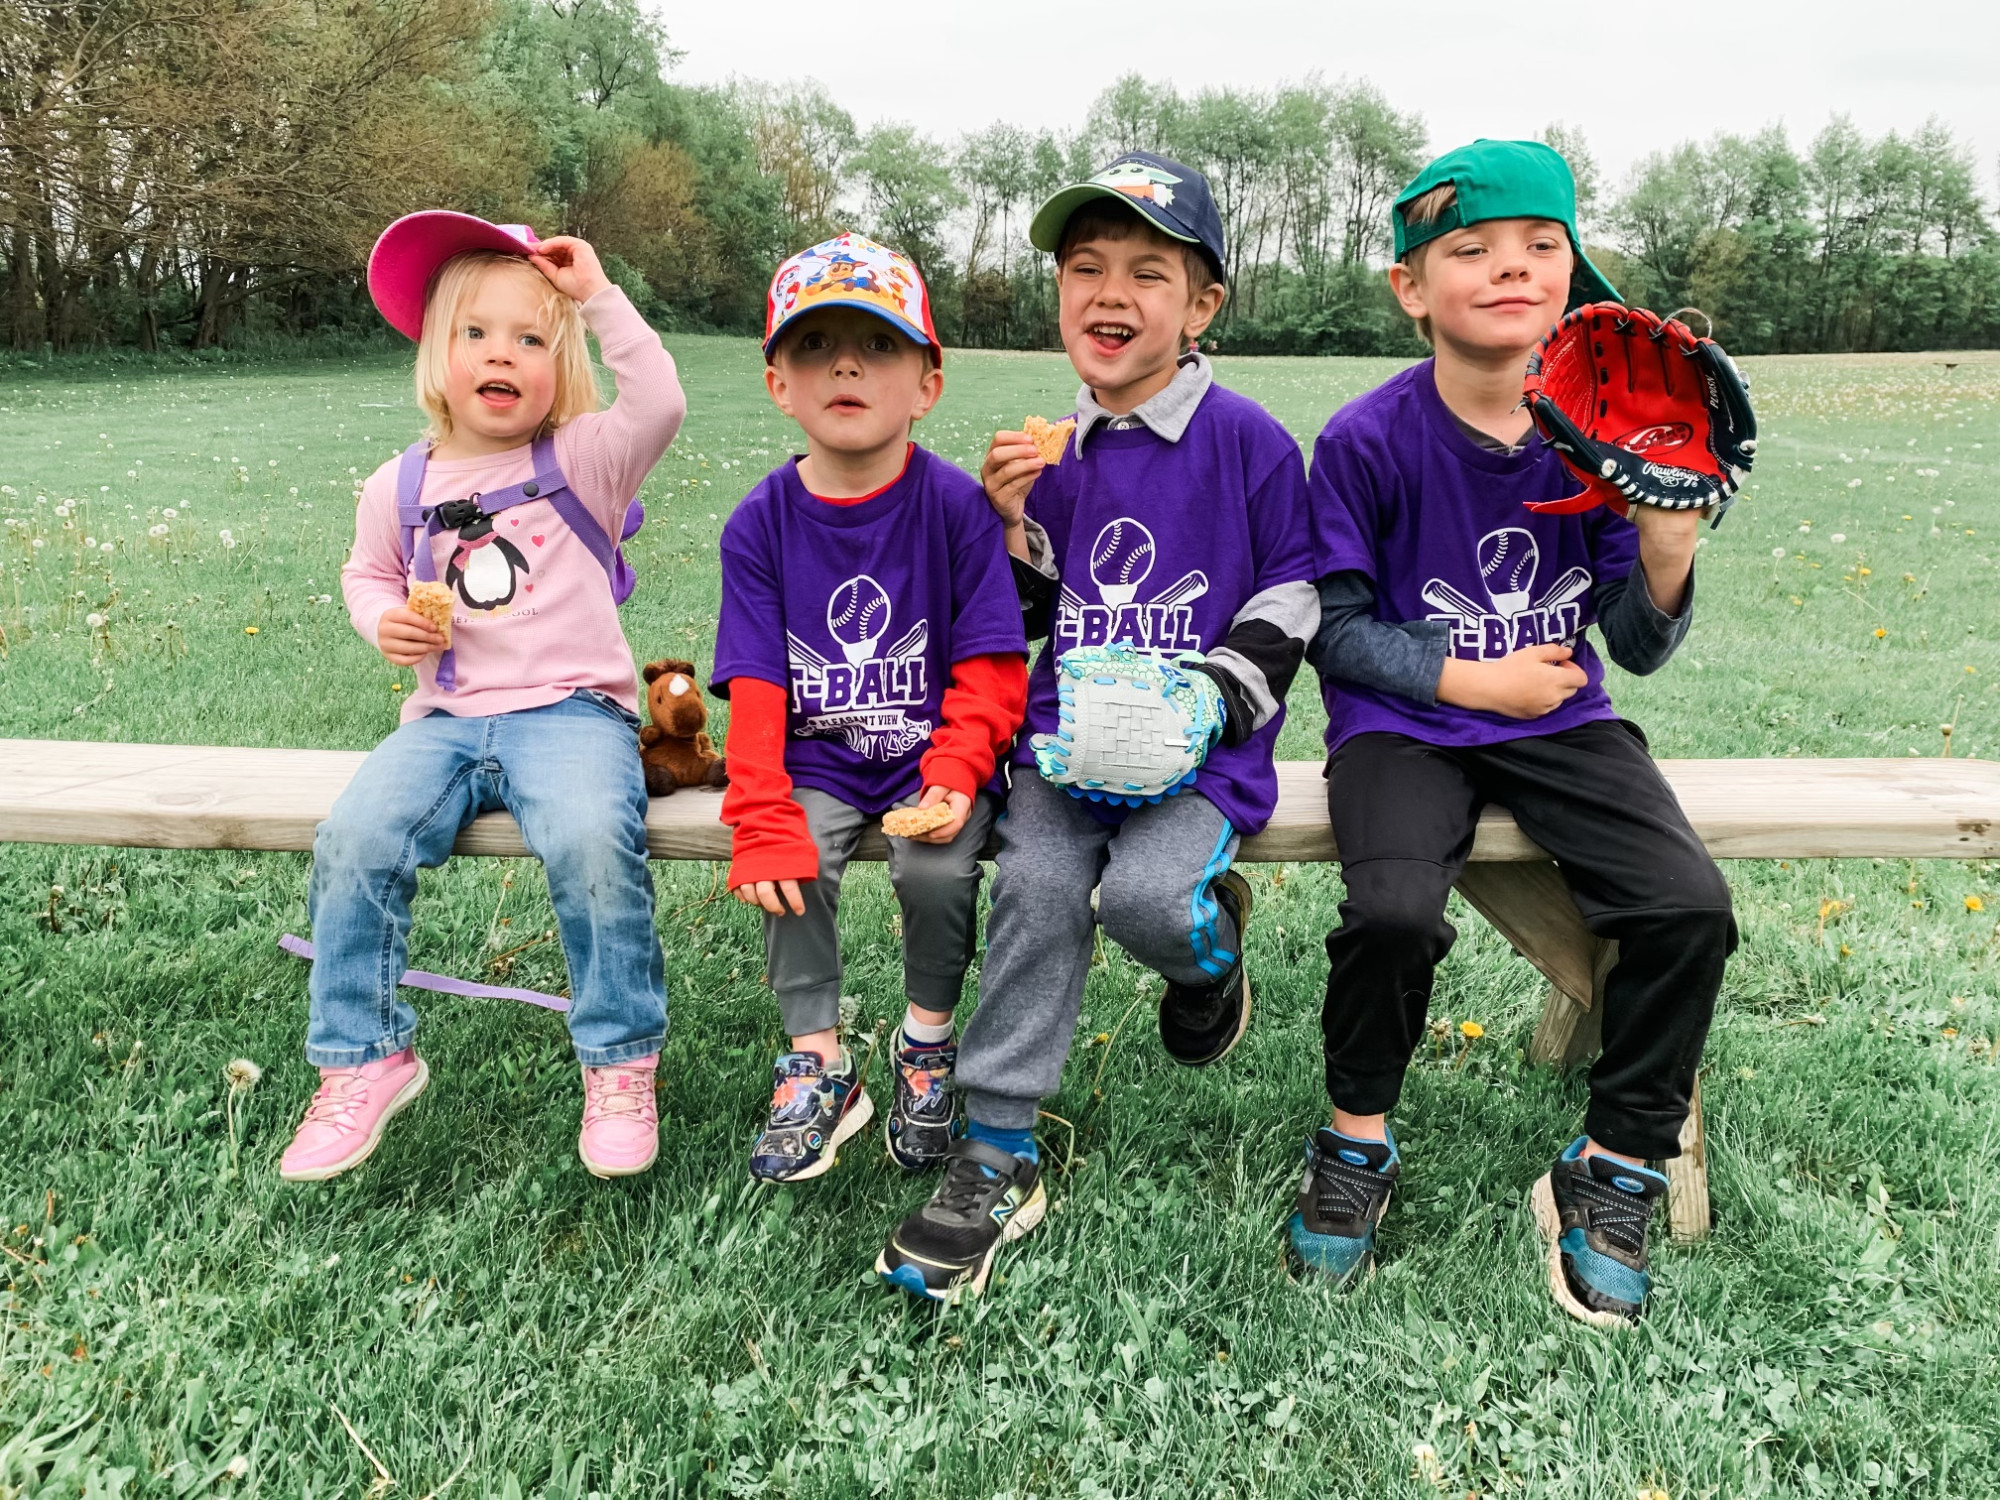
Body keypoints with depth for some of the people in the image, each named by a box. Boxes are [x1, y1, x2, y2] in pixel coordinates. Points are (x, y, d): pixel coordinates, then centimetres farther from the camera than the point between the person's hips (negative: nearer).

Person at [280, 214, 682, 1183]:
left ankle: (621, 1061, -12)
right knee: (353, 840, -21)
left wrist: (599, 297, -11)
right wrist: (384, 620, 5)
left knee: (592, 840, -33)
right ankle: (365, 1059, 0)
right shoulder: (399, 486, 12)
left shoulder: (579, 463, 1)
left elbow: (659, 405, -17)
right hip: (446, 719, 4)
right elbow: (366, 574, 28)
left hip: (571, 710, -4)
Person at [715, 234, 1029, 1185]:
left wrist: (953, 774, -21)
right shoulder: (760, 524, -2)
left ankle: (927, 1041, 4)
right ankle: (817, 1062, -1)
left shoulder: (958, 506, -7)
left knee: (934, 866, -26)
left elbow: (990, 670, -7)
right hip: (817, 762, 2)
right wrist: (760, 815, -17)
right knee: (791, 864, -24)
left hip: (931, 755, -2)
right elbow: (756, 688, -5)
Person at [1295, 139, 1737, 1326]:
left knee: (1690, 906, -19)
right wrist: (1471, 678, -12)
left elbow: (1638, 648, 3)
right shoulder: (1367, 441, -9)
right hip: (1404, 726, -3)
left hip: (1562, 724, 3)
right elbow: (1337, 631, -4)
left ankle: (1613, 1176, 4)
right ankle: (1358, 1144, 1)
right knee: (1396, 913, -30)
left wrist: (1666, 554, -16)